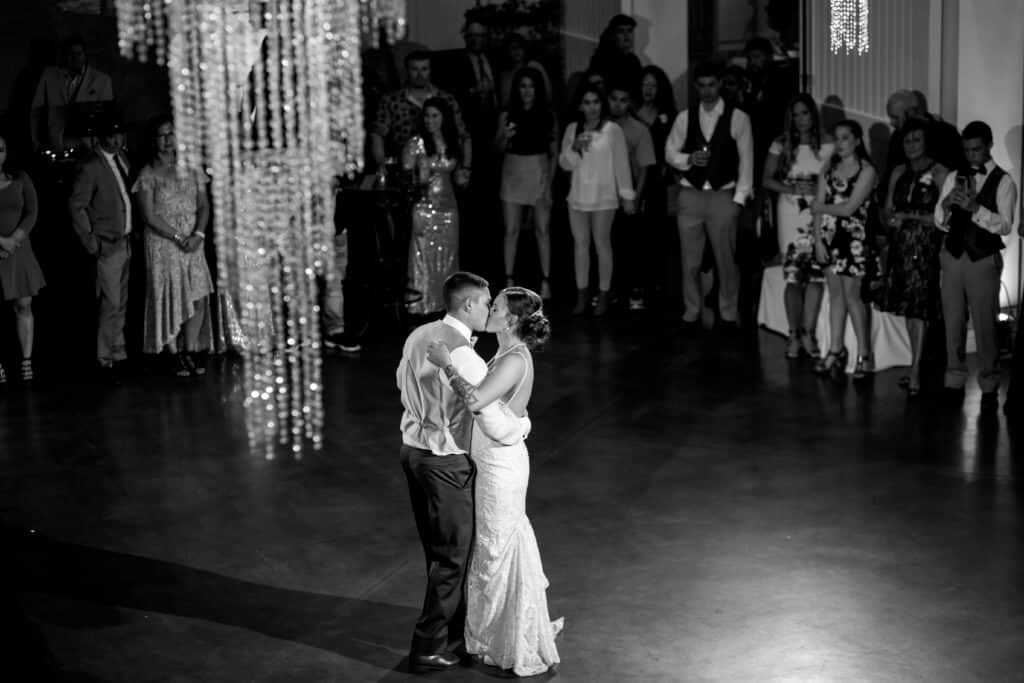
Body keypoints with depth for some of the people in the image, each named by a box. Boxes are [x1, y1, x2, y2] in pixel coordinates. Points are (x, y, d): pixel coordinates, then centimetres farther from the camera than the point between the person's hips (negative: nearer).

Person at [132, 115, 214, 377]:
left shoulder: (191, 170, 10)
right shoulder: (147, 175, -3)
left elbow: (204, 206, 7)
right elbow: (149, 216, -9)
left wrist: (199, 233, -10)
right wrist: (178, 237, -14)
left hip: (193, 243, 4)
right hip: (162, 244, -3)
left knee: (199, 298, -2)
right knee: (169, 299, -2)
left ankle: (191, 351, 7)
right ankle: (176, 355, 5)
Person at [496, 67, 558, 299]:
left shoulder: (548, 115, 1)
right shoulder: (507, 115, 0)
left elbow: (554, 152, 4)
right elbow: (498, 148, 2)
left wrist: (549, 181, -4)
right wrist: (504, 136, -20)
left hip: (539, 173, 0)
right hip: (513, 173, 0)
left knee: (542, 230, 2)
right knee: (511, 230, 2)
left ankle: (545, 282, 7)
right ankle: (509, 281, 8)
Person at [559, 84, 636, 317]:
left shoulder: (613, 130, -5)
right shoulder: (572, 129, 6)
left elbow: (622, 165, -4)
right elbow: (565, 164, 7)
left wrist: (627, 195, -4)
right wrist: (574, 147, -12)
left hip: (603, 197, -4)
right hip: (577, 196, 4)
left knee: (602, 243, 0)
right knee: (580, 243, 7)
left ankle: (603, 295, 8)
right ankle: (581, 295, 14)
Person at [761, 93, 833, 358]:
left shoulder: (827, 145, 4)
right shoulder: (782, 144, 7)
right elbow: (767, 179, 7)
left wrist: (818, 189, -13)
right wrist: (791, 188, -8)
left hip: (818, 214, 0)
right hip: (790, 212, 0)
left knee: (815, 273, -5)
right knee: (793, 274, -3)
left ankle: (808, 333, 3)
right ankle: (795, 334, 6)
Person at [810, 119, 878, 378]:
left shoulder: (866, 170, -5)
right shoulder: (829, 169, 11)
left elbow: (849, 208, -12)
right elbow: (818, 208, 7)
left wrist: (822, 207, 1)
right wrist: (818, 239, -2)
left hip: (854, 238, -5)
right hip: (830, 237, 5)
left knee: (851, 294, -5)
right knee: (835, 293, 7)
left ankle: (864, 353, 4)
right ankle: (836, 350, 15)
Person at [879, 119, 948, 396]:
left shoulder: (939, 173, -6)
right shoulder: (898, 172, 14)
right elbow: (887, 210, 14)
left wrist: (910, 216, -14)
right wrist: (891, 220, -7)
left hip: (925, 248, -6)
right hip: (901, 246, 6)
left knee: (919, 308, -9)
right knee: (907, 307, 7)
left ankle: (915, 372, -9)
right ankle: (916, 363, 15)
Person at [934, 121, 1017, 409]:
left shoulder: (1003, 182, -2)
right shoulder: (954, 178, 9)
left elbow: (1005, 225, -14)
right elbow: (939, 222, 6)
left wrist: (975, 207, -26)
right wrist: (946, 204, -15)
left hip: (984, 260, -3)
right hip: (953, 256, 4)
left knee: (985, 325, -1)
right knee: (953, 322, 7)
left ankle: (989, 387, 9)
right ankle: (954, 381, 17)